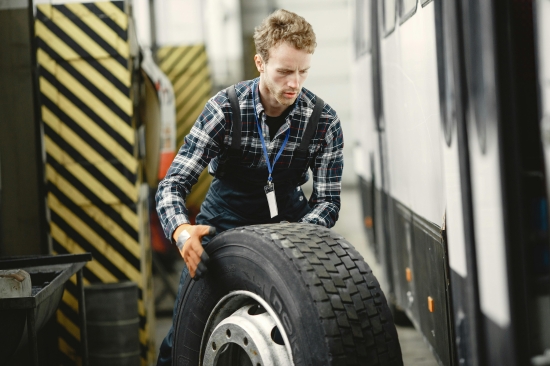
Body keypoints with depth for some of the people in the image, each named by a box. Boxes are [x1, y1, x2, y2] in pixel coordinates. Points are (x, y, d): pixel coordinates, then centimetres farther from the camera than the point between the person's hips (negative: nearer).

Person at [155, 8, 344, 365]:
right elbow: (173, 185, -22)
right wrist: (182, 231, -43)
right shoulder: (224, 108, -21)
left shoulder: (325, 121, -17)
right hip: (226, 213, -1)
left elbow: (327, 199, -11)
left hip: (287, 212, 1)